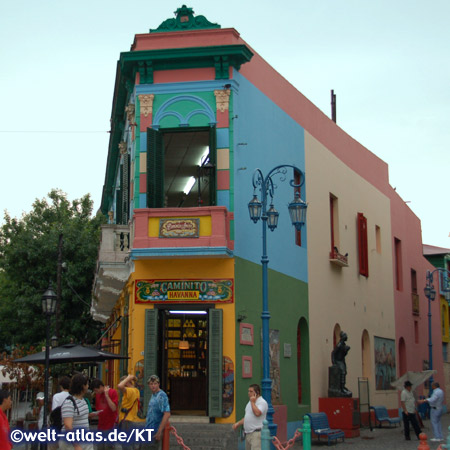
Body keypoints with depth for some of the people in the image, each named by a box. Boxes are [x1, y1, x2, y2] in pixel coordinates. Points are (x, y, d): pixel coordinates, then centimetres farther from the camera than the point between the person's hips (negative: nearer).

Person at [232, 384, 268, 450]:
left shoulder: (262, 402, -10)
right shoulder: (250, 402, 19)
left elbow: (257, 413, -27)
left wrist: (252, 402, -16)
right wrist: (238, 424, 16)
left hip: (256, 434, -9)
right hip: (248, 433, 10)